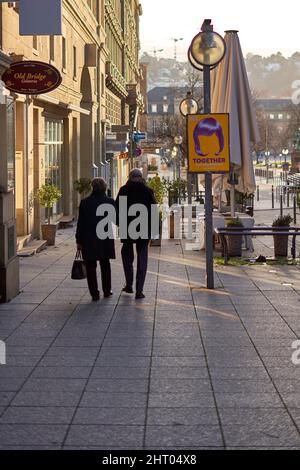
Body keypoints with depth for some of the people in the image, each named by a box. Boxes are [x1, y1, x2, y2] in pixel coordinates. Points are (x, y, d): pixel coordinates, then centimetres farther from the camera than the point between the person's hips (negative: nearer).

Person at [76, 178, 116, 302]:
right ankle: (107, 291, 26)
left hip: (88, 240, -2)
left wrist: (79, 241, 0)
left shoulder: (85, 203, -8)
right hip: (105, 239, 2)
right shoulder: (110, 202, -7)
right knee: (105, 265, 19)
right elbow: (114, 218, 6)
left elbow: (81, 223, -5)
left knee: (91, 267, 5)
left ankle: (94, 294, 2)